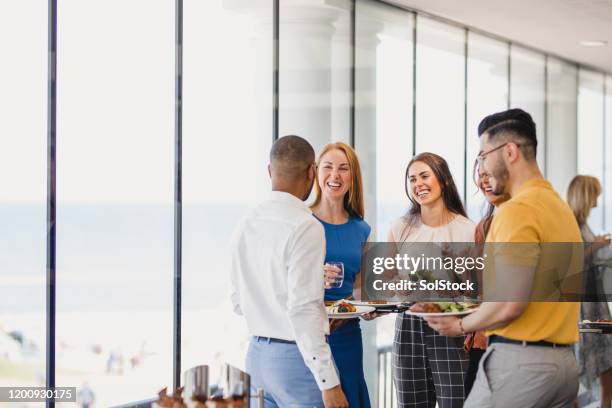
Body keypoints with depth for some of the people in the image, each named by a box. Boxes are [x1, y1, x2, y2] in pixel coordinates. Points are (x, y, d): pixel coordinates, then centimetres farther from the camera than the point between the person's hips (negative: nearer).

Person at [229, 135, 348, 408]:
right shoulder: (305, 227, -15)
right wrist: (328, 382, -19)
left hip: (257, 354, 7)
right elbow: (302, 310, -21)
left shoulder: (246, 225, 7)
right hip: (297, 357, -7)